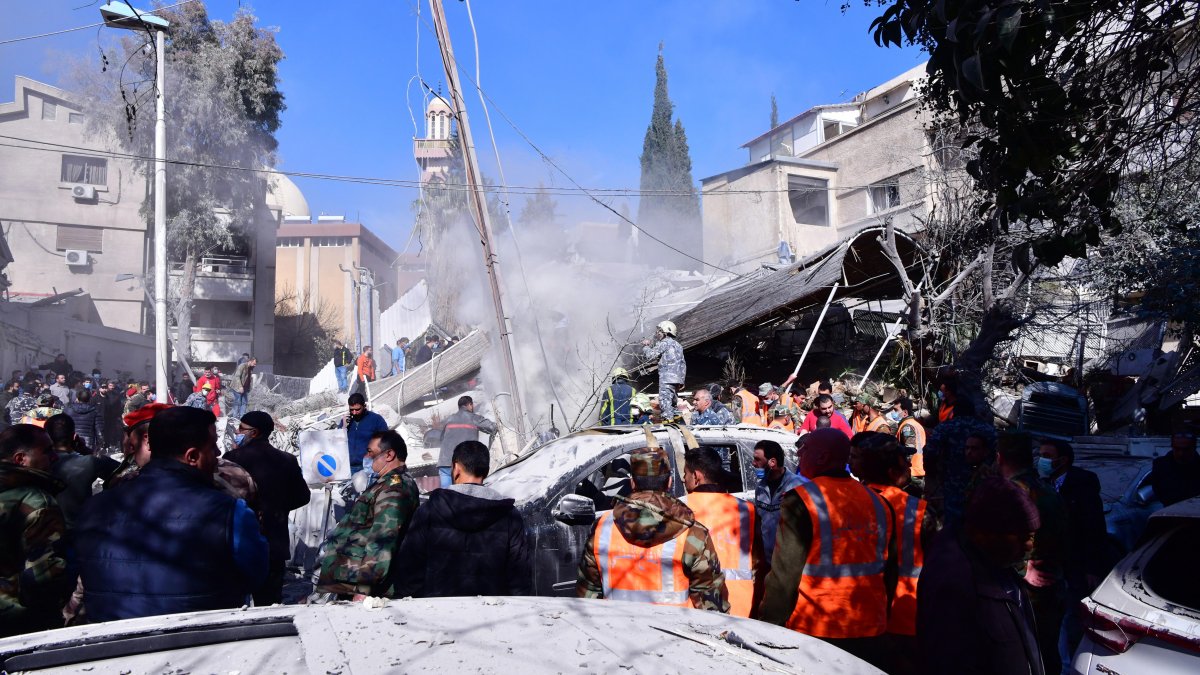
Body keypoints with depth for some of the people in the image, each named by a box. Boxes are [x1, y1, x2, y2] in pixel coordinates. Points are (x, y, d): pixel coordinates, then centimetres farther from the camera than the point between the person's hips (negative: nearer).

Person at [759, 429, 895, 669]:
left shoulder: (801, 500, -14)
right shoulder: (878, 502, 5)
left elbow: (785, 573, -14)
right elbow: (889, 571, 13)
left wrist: (770, 627, -5)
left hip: (815, 631, -5)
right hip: (870, 632, 6)